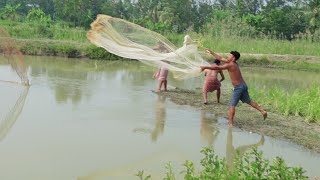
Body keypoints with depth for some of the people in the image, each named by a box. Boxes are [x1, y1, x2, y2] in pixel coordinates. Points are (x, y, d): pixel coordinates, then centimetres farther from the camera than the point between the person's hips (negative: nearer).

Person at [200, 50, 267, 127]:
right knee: (249, 101, 22)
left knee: (232, 105, -4)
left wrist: (205, 67, -15)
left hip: (238, 88, -9)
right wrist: (211, 53, 22)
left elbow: (216, 67, -21)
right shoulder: (233, 63, 10)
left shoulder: (229, 65, -17)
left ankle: (230, 123, -3)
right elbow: (220, 58, 19)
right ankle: (263, 111, 25)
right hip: (243, 85, 9)